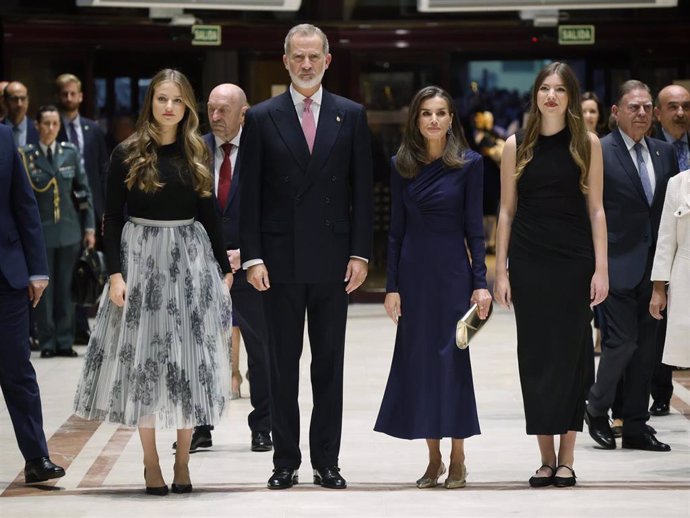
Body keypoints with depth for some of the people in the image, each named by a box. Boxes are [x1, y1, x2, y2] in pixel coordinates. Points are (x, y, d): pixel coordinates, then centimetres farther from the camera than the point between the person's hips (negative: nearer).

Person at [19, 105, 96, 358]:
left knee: (66, 289, 6)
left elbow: (84, 191, 8)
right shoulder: (26, 155, -3)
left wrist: (89, 227, 5)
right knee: (43, 288, 1)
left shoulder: (70, 153, 5)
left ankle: (65, 342, 12)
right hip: (40, 230, -2)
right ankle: (47, 342, 8)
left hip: (69, 230, 2)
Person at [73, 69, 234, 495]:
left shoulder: (197, 154, 8)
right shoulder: (127, 155, -1)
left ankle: (183, 460, 9)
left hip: (191, 260, 2)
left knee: (190, 359, 1)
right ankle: (151, 462, 7)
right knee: (143, 358, -1)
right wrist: (115, 273, -10)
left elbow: (209, 215, 11)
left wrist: (225, 268, 8)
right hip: (140, 257, -2)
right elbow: (112, 217, -1)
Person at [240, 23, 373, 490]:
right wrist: (252, 256, -6)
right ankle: (286, 461, 10)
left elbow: (362, 189, 4)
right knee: (283, 364, 4)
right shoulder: (262, 118, 4)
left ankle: (327, 461, 11)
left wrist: (360, 253, -3)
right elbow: (250, 193, 2)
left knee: (330, 364, 5)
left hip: (332, 258, 1)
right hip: (281, 258, 0)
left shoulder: (352, 115, 6)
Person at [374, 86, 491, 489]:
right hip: (413, 271, 3)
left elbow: (474, 227, -3)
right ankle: (434, 459, 12)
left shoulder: (469, 164, -2)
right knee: (418, 358, 4)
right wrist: (392, 285, 2)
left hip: (452, 271, -3)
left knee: (452, 358, -3)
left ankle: (458, 459, 6)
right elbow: (397, 229, 7)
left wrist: (481, 282, -8)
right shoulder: (402, 166, 6)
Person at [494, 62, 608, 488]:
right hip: (529, 261, 1)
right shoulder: (517, 146, 6)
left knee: (570, 353, 1)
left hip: (574, 261, -1)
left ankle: (567, 459, 7)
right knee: (535, 355, 2)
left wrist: (601, 268, -5)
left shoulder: (587, 144, 3)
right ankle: (546, 459, 9)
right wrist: (501, 271, 3)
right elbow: (507, 211, 7)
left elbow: (596, 209, 1)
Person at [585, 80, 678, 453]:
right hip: (618, 264, -6)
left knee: (646, 345, 8)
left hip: (654, 266, 6)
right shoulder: (599, 152, -6)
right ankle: (596, 408, 15)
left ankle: (636, 427, 15)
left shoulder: (664, 152, 11)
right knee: (623, 341, -8)